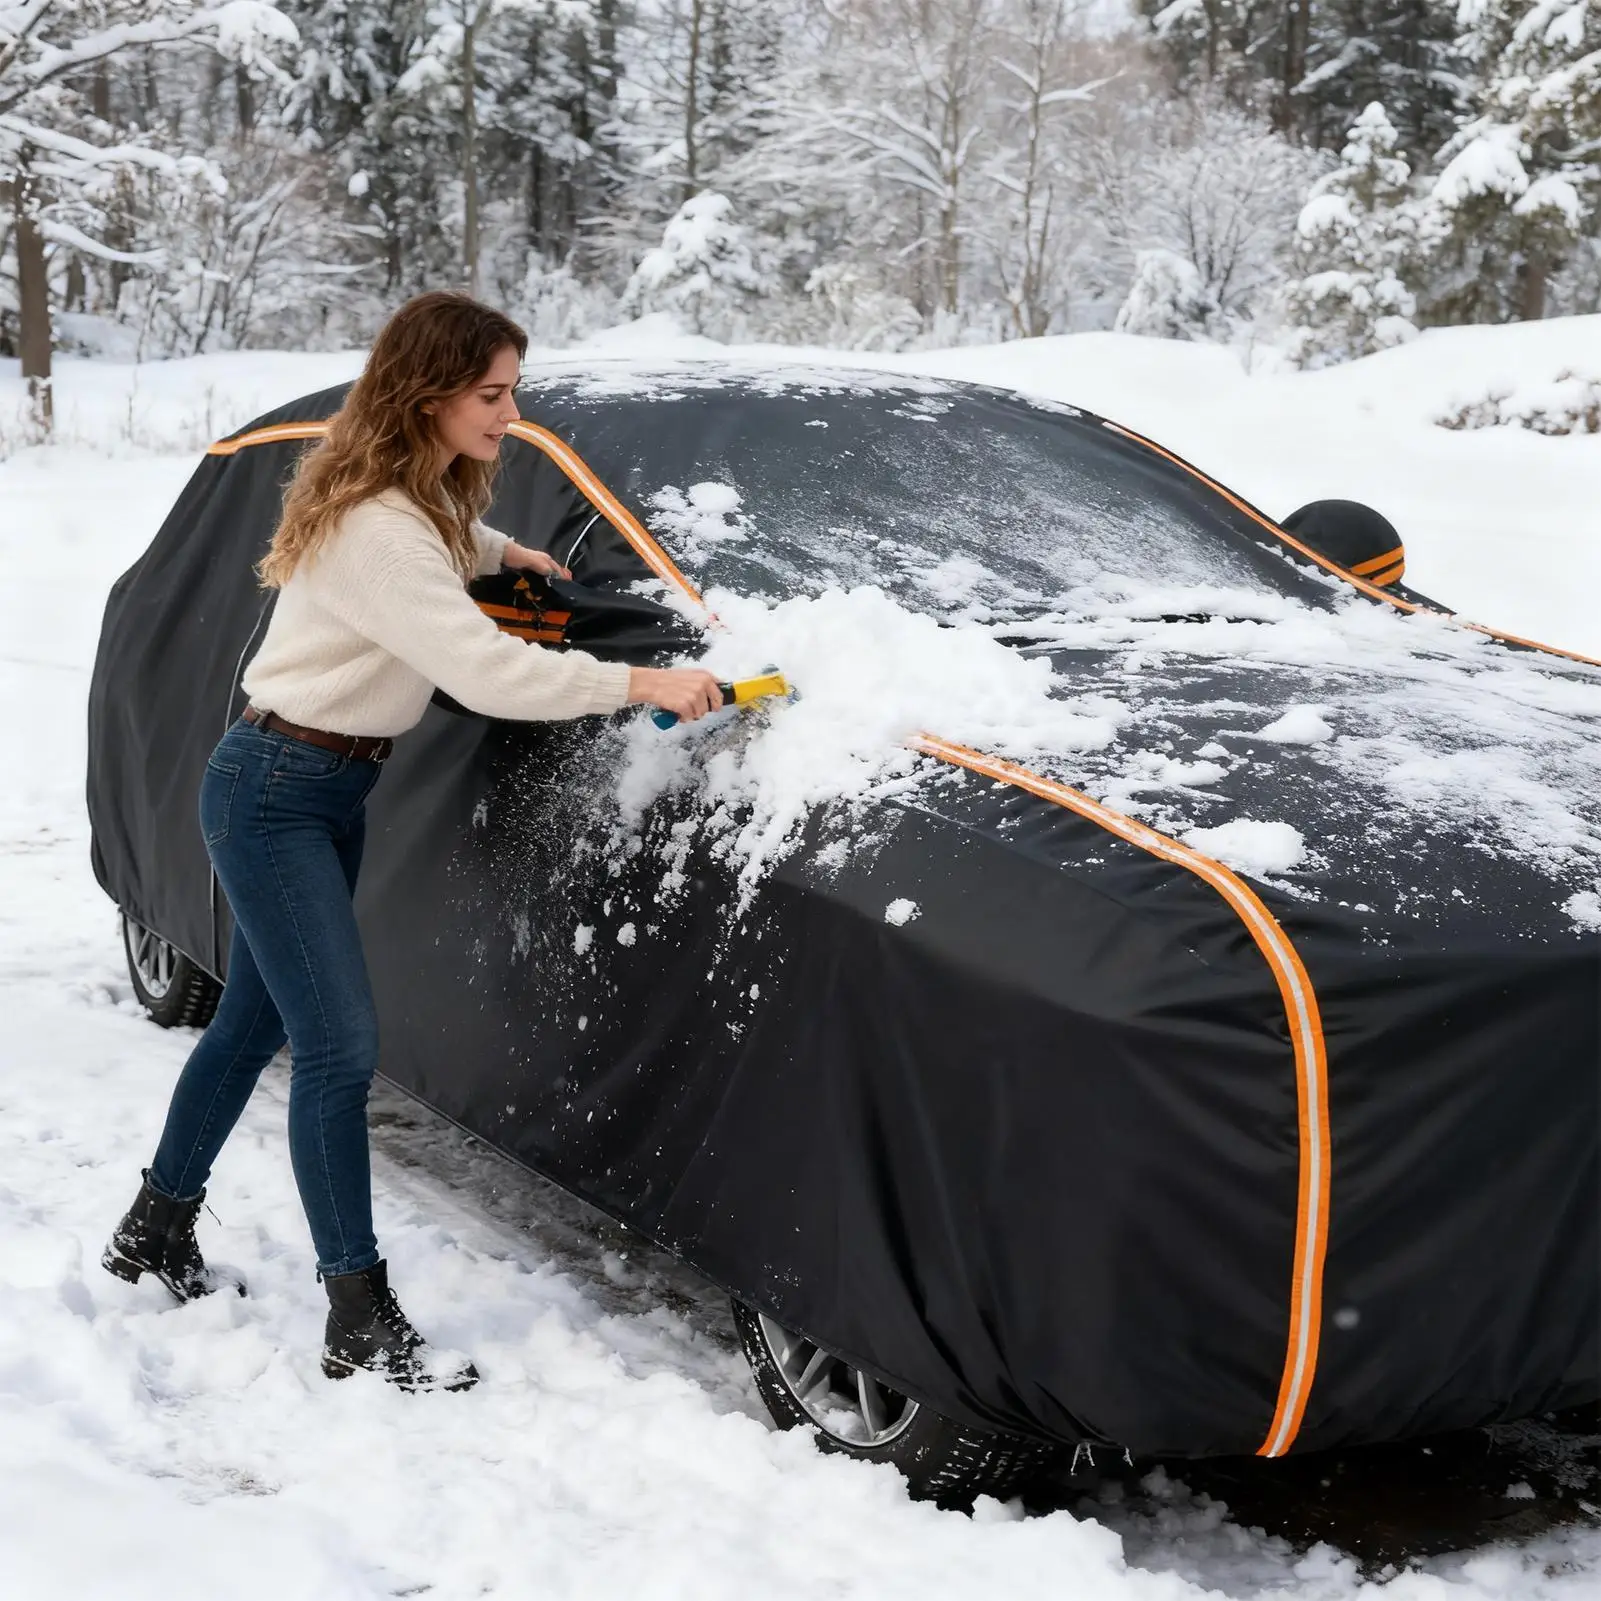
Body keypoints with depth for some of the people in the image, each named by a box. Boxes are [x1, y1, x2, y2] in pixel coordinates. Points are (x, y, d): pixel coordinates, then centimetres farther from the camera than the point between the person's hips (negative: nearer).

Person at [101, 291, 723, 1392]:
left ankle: (157, 1234, 35)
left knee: (255, 1020, 18)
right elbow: (486, 672, -33)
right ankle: (363, 1324, -3)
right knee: (340, 1047, -10)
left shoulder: (415, 497, 5)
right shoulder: (376, 531, -27)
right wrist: (639, 684, -30)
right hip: (274, 795, -10)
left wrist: (499, 548, 20)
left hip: (333, 791, 10)